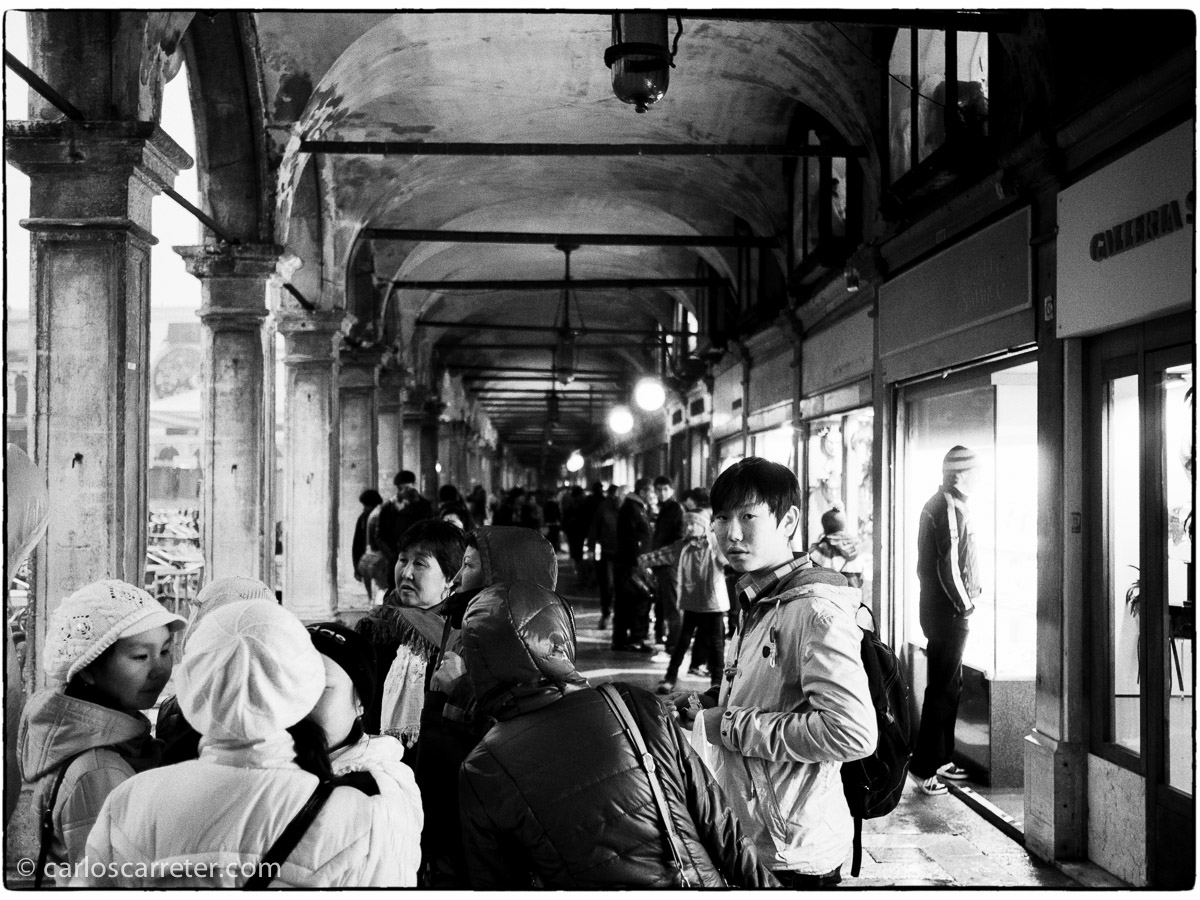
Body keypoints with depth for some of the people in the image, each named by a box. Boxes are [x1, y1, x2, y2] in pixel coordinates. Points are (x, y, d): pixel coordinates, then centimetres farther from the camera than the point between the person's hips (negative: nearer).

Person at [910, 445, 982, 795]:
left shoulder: (937, 504, 14)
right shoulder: (950, 509, -18)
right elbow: (950, 565, -24)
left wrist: (970, 592, 16)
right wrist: (965, 602, -12)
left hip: (938, 606, 10)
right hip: (949, 611, -10)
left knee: (950, 685, 17)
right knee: (943, 689, -4)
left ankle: (941, 758, 26)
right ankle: (923, 766, 3)